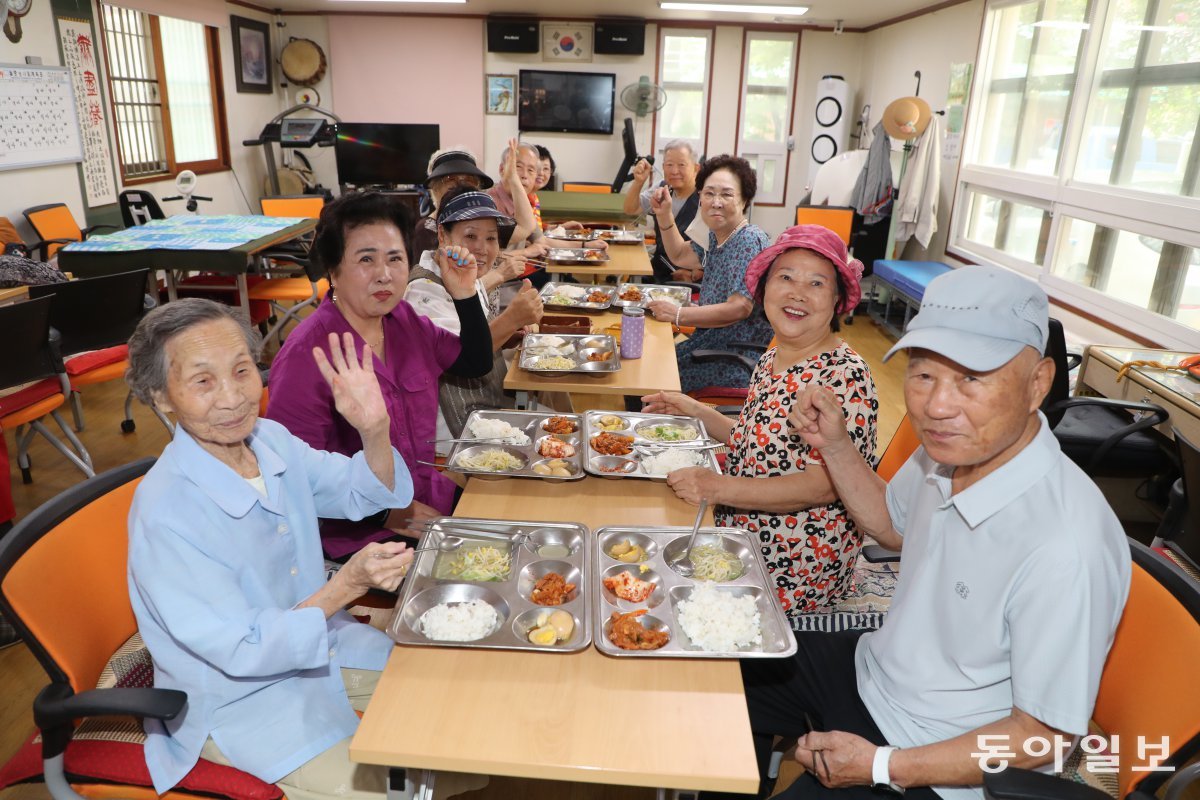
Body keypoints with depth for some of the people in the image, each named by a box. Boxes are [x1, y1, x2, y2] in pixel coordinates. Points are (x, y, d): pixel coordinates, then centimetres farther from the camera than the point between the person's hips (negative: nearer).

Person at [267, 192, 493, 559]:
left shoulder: (404, 319, 2)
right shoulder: (306, 356, -20)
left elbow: (477, 364, 12)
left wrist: (464, 294, -1)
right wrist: (388, 515, -18)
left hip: (434, 499, 7)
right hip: (361, 537, -7)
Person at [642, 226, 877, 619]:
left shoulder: (846, 375, -20)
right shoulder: (771, 360, 5)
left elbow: (824, 485, -24)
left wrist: (718, 488, -28)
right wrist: (696, 411, 8)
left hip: (790, 572, -7)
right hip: (740, 535, 8)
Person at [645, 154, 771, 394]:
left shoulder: (750, 241, -20)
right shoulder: (717, 235, 9)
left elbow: (738, 309, -28)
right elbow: (679, 254, 28)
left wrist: (678, 314, -26)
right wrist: (664, 214, 14)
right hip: (713, 342, 9)